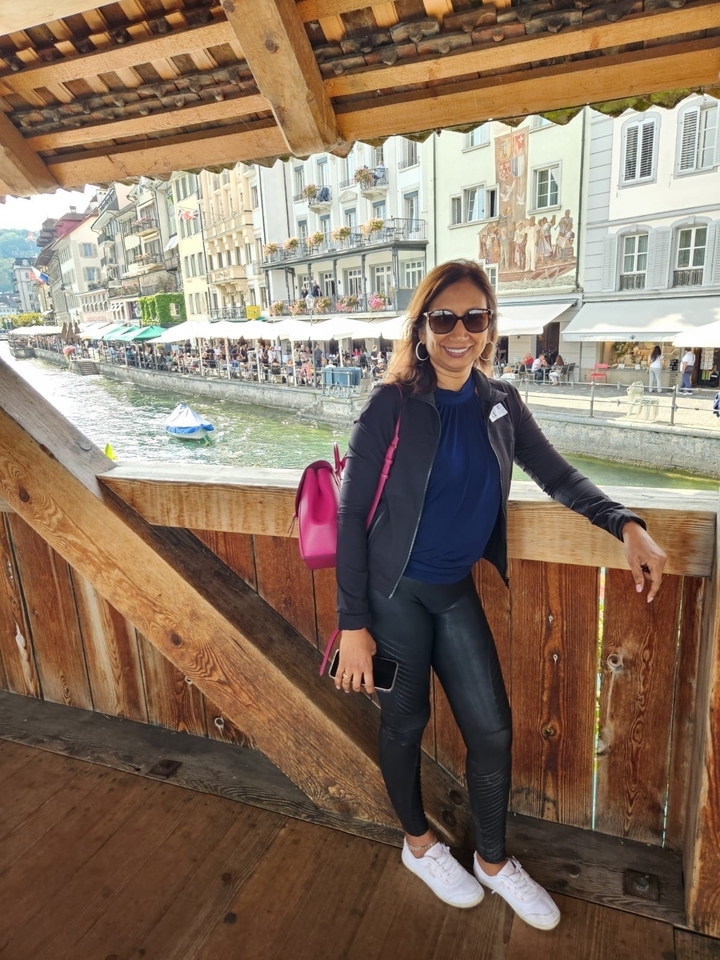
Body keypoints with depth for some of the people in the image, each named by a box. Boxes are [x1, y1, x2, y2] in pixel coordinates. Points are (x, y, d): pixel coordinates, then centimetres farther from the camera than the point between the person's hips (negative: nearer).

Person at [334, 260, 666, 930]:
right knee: (405, 722, 13)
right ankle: (418, 843, 42)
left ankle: (493, 860, 38)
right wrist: (353, 624, -15)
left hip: (456, 589, 5)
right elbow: (351, 514, -14)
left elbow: (558, 476, 9)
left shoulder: (501, 405, 0)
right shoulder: (392, 406, -14)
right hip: (394, 591, -4)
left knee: (491, 728, 11)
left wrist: (626, 525, -8)